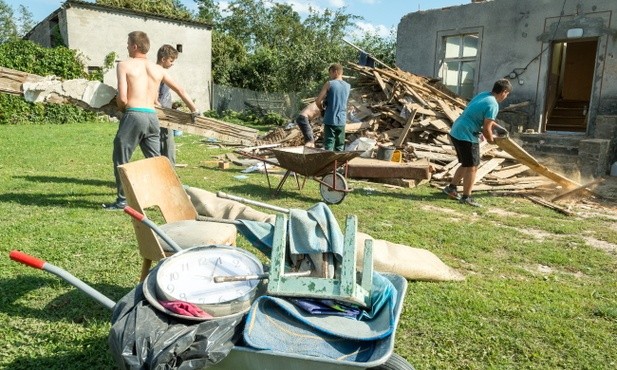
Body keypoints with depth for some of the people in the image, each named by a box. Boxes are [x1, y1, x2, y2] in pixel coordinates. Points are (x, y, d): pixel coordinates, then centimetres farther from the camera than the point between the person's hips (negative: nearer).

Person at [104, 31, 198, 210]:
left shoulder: (124, 65, 2)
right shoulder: (159, 69, 15)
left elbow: (122, 98, -7)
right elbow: (181, 91, 18)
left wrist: (121, 106, 14)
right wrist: (194, 110, 27)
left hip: (133, 116, -4)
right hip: (152, 117, 5)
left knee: (120, 160, 8)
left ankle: (122, 200, 11)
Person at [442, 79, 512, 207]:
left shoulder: (483, 95, 12)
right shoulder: (493, 105, -16)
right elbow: (486, 129, -16)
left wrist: (498, 127, 27)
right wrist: (491, 140, 3)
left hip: (456, 132, 9)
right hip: (467, 136, -9)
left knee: (466, 164, 21)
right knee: (472, 167, 2)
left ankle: (451, 188, 29)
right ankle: (466, 197, 9)